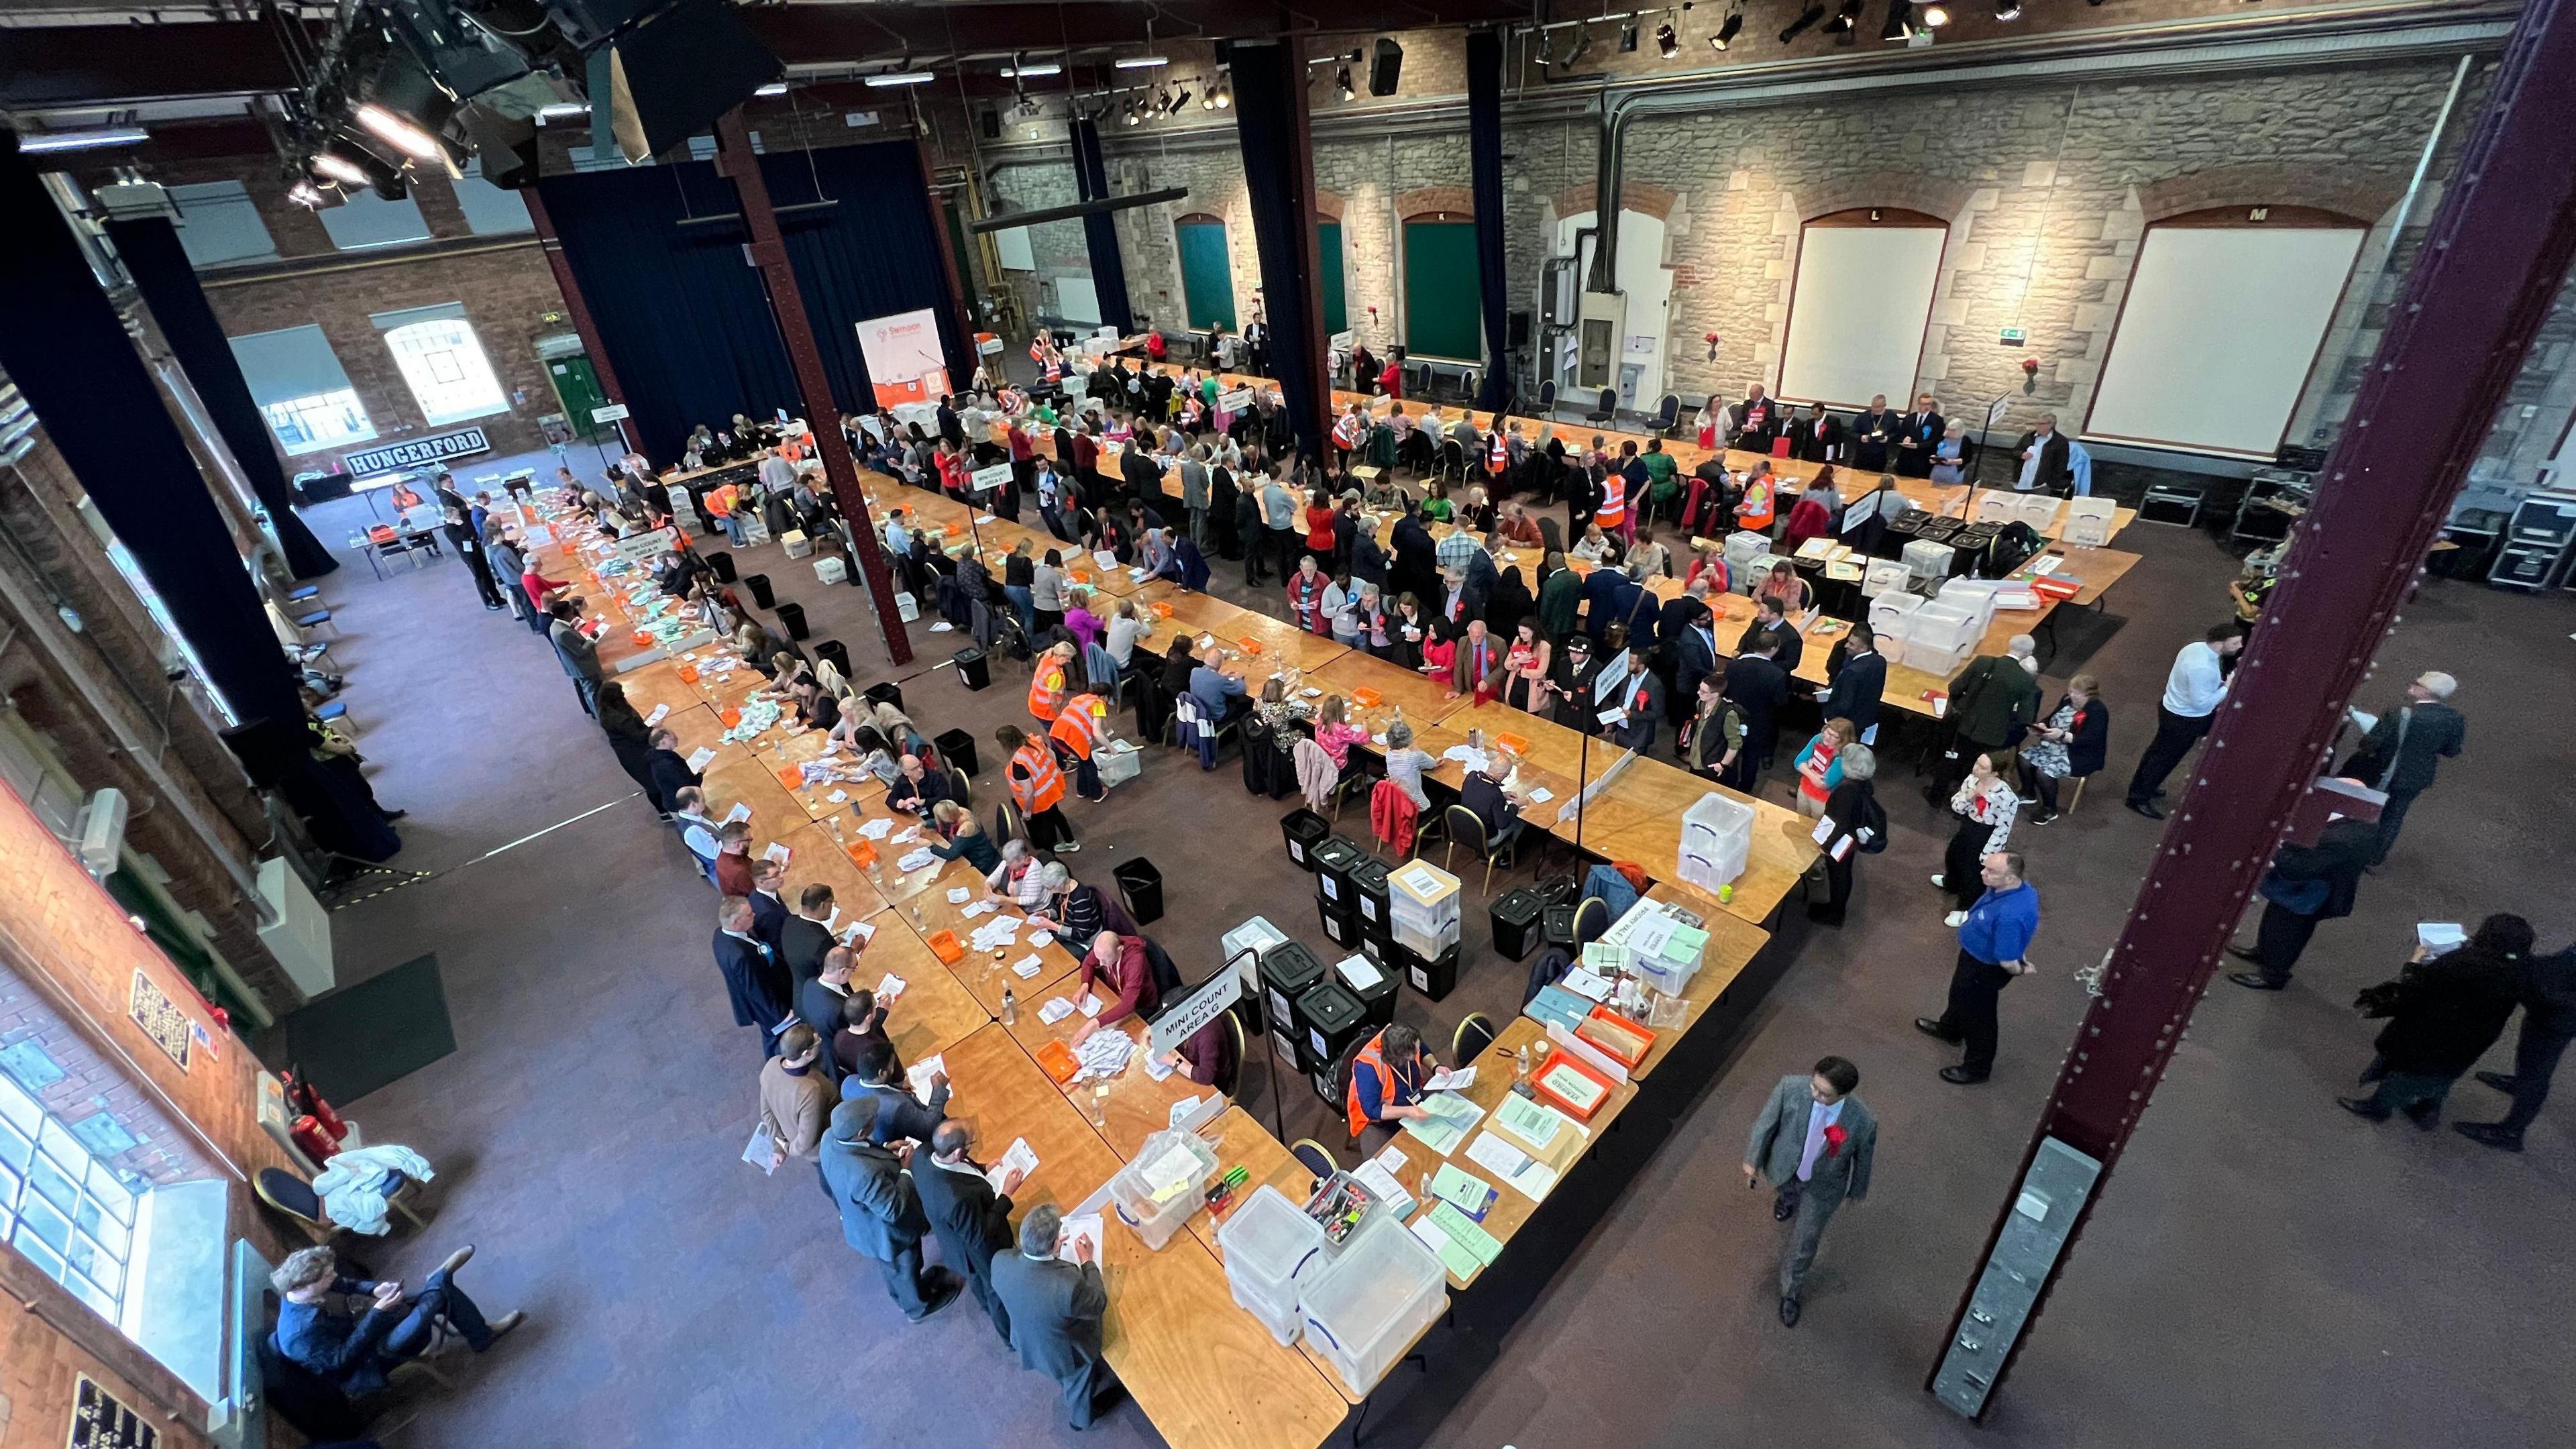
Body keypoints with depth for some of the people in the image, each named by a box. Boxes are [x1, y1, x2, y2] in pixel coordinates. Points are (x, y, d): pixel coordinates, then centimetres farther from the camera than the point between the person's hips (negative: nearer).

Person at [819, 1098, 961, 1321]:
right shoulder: (865, 1174, -47)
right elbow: (893, 1209, -32)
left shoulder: (830, 1137, -23)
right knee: (904, 1270, 27)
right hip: (885, 1233, -6)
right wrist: (906, 1170, -23)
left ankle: (901, 1297, 63)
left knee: (890, 1266, 36)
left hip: (861, 1223, 7)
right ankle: (918, 1306, 55)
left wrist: (885, 1152, -9)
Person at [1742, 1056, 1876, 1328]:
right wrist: (1752, 1160, -6)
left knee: (1804, 1244, 15)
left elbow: (1863, 1158, -12)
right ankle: (1788, 1198, 74)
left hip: (1823, 1187, -1)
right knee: (1786, 1193, 36)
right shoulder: (1791, 1087, -36)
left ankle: (1790, 1293, 43)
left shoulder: (1863, 1122, -36)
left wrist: (1857, 1191, 6)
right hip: (1785, 1171, 1)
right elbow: (1766, 1121, -17)